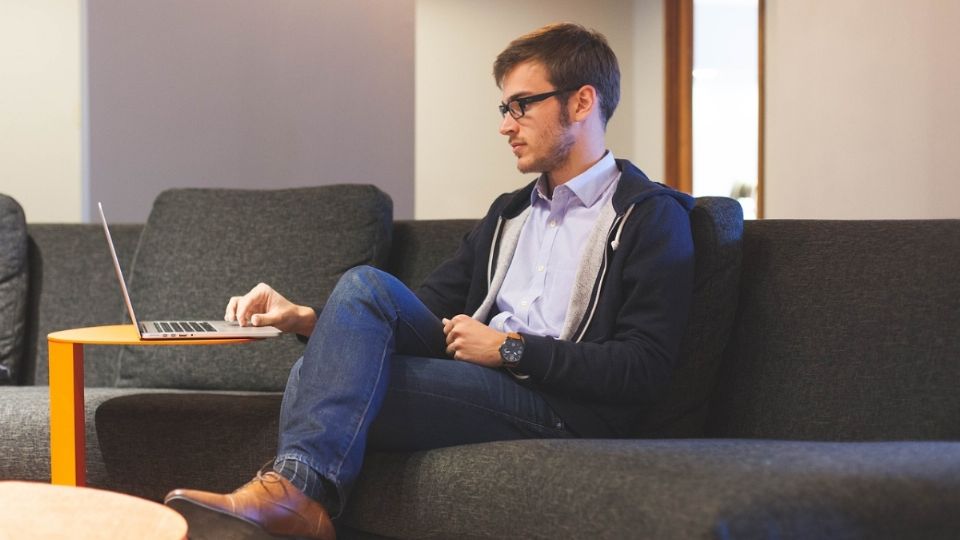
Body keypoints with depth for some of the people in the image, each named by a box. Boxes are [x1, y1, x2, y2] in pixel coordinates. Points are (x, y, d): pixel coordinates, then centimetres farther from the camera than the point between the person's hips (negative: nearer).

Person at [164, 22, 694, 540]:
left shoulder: (651, 216, 0)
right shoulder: (509, 213, 25)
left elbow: (643, 368, -11)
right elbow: (426, 309, 19)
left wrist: (512, 348, -11)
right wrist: (308, 319, 2)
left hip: (561, 407, -7)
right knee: (365, 285, -19)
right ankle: (295, 486, -28)